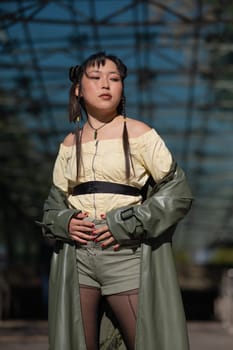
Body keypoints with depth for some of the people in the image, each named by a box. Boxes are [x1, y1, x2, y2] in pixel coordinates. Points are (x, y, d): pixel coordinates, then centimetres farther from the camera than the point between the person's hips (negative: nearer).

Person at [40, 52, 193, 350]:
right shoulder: (70, 143, 12)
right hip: (76, 260, 4)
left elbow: (178, 192, -3)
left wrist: (127, 224, -12)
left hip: (128, 255, -3)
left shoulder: (139, 134, 0)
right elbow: (55, 201, 19)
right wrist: (63, 223, -4)